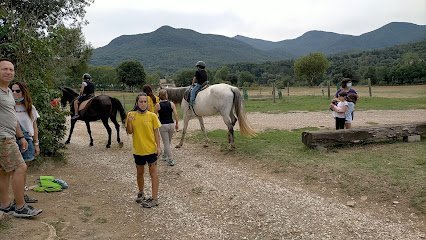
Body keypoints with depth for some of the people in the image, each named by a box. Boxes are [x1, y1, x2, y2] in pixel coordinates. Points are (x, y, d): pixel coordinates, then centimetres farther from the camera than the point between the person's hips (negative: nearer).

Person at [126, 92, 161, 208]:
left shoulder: (152, 116, -8)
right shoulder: (131, 115, -3)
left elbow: (156, 132, -4)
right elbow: (129, 132, -4)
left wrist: (158, 146, -9)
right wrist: (129, 122, -22)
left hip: (151, 149, -3)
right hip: (138, 150, 3)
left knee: (153, 172, 5)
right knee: (139, 173, 17)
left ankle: (154, 198, 11)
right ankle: (141, 193, 39)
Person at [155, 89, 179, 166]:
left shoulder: (158, 105, -7)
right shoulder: (171, 104, -2)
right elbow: (176, 115, -4)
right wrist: (177, 124, 8)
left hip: (163, 125, -3)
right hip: (171, 124, 3)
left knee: (166, 143, 3)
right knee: (168, 142, 21)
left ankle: (171, 160, -1)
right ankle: (165, 156, 38)